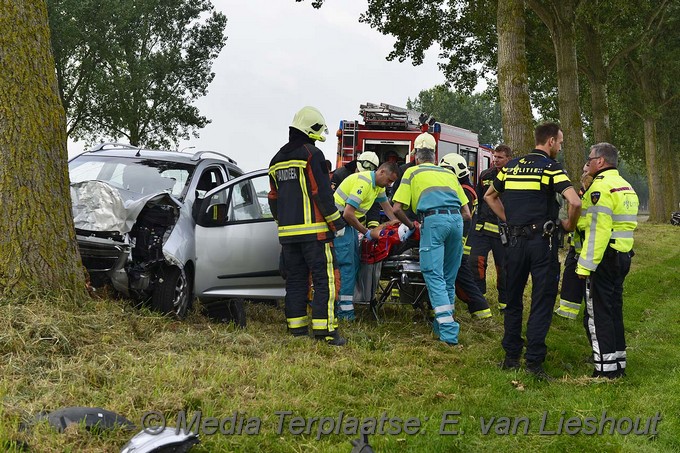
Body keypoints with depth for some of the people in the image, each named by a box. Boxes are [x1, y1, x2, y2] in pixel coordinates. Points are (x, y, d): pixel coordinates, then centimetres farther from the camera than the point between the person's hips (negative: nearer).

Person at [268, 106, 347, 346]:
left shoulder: (277, 160, 16)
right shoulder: (312, 155, -9)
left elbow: (273, 199, 21)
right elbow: (322, 193, -13)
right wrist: (337, 222, -5)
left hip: (288, 232, 8)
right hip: (314, 231, -7)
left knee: (295, 278, 12)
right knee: (323, 278, -6)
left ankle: (296, 324, 14)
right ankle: (324, 328, -11)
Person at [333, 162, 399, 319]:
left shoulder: (378, 185, 9)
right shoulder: (364, 182, -23)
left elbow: (386, 206, 25)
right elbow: (348, 214, -27)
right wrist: (368, 233, -18)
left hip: (350, 222, 10)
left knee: (355, 263, 8)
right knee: (346, 264, -13)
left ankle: (344, 304, 12)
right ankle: (344, 310, -13)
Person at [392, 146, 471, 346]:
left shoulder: (412, 172, 19)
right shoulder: (449, 174, 30)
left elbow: (397, 209, 10)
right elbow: (467, 213, 24)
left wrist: (411, 225, 26)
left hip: (433, 219, -4)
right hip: (456, 220, 5)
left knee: (434, 275, -7)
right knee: (449, 277, 15)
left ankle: (448, 330, -18)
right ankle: (444, 322, 23)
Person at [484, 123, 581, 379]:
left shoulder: (511, 166, 11)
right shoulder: (551, 167, -6)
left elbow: (490, 196, 22)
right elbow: (575, 202, -19)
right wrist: (570, 225, -1)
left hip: (515, 240, 5)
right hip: (542, 240, -5)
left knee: (513, 300, 14)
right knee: (542, 302, 0)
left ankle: (511, 356, 18)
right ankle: (534, 360, -3)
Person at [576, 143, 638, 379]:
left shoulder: (601, 187, -16)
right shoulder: (626, 187, 16)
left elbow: (597, 229, -22)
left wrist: (585, 265, -22)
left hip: (604, 257, -10)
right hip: (623, 255, 10)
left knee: (597, 313, -3)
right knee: (614, 310, 17)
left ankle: (605, 369, -2)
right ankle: (618, 364, 23)